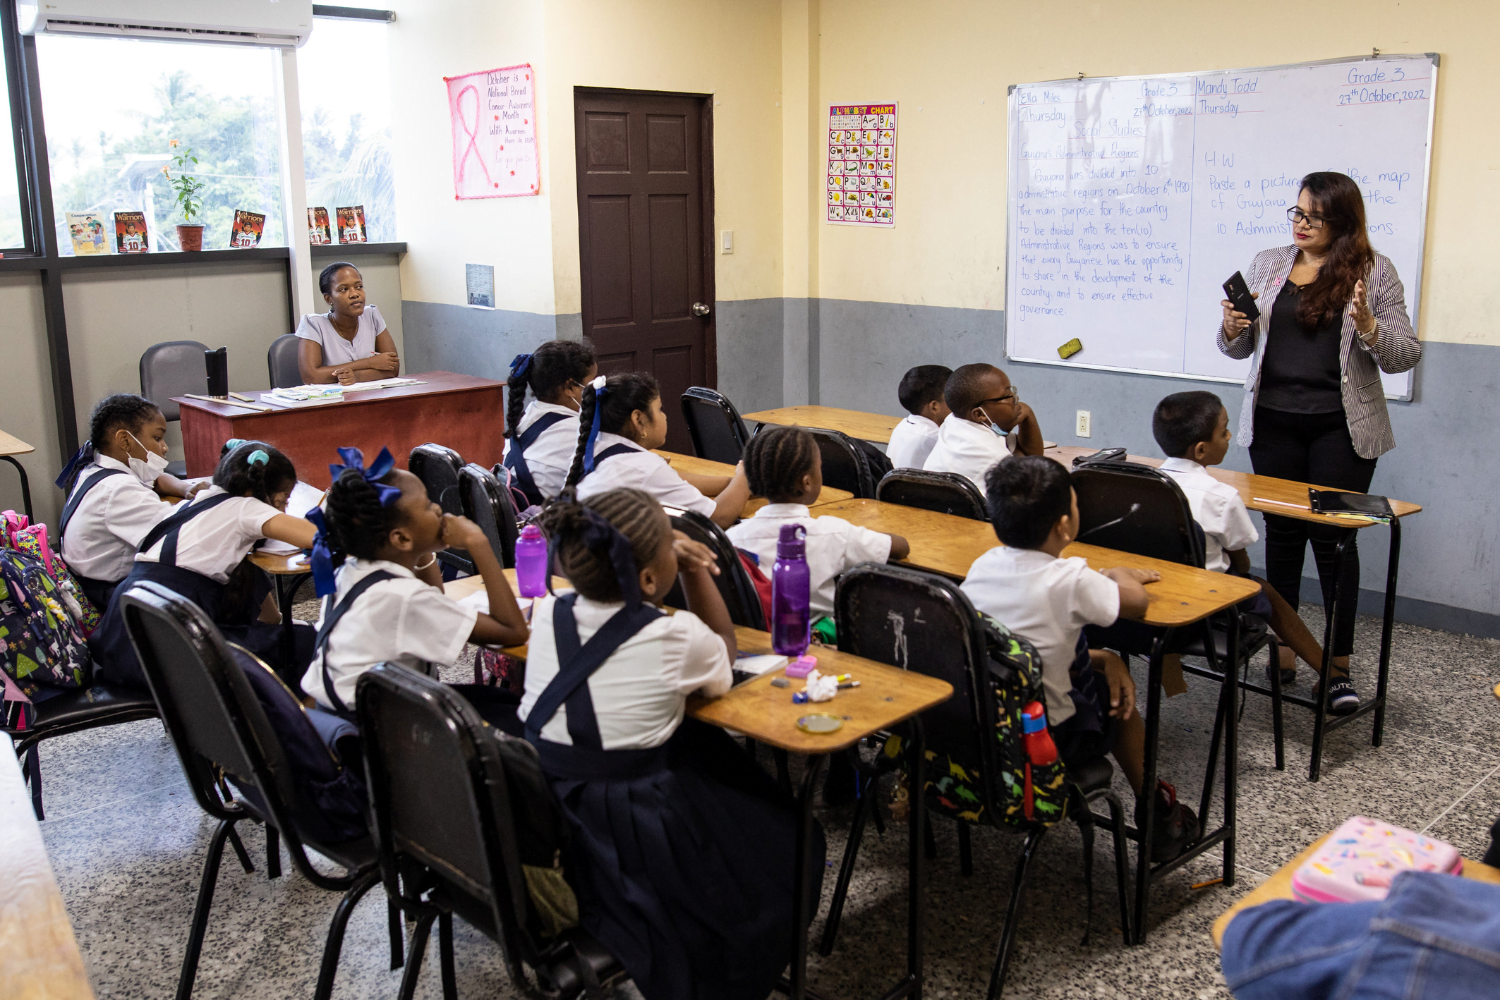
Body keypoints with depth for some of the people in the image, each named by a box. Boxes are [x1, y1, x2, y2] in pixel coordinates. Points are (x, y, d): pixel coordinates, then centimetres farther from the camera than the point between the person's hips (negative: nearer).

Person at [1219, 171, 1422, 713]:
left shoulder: (1374, 271, 0)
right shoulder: (1267, 265, 10)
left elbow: (1405, 356, -1)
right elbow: (1238, 348, 14)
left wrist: (1367, 326, -20)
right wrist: (1233, 327, -8)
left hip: (1343, 427, -3)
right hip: (1275, 422, 3)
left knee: (1334, 538, -2)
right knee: (1282, 534, 8)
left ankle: (1339, 667, 7)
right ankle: (1283, 650, 19)